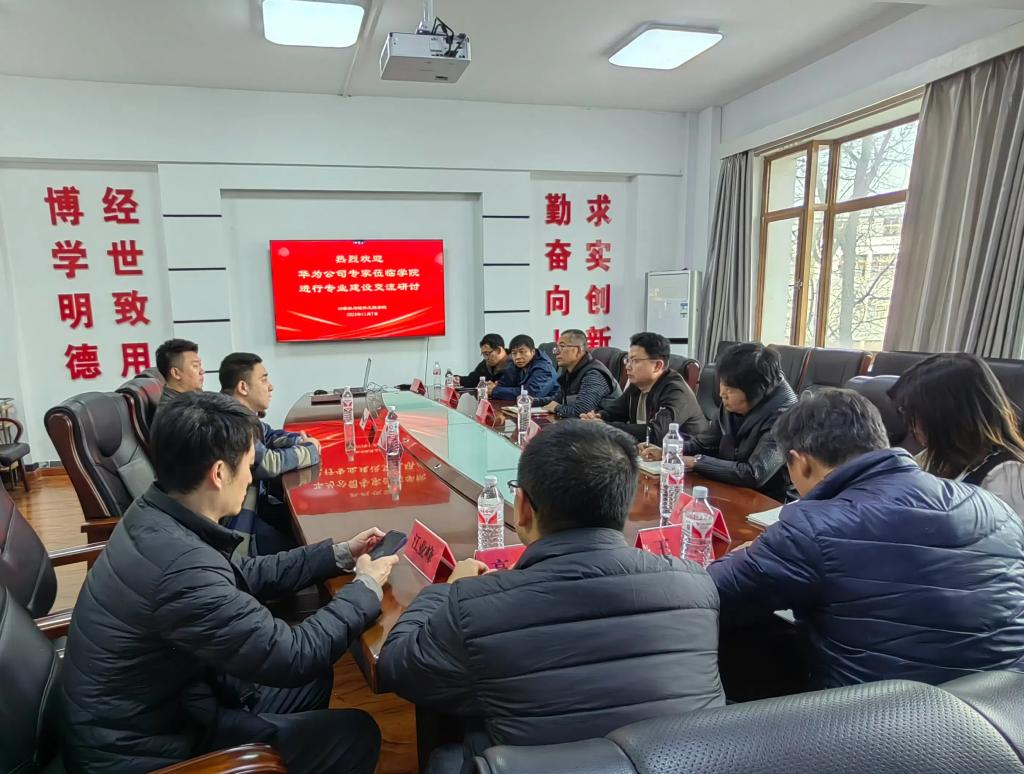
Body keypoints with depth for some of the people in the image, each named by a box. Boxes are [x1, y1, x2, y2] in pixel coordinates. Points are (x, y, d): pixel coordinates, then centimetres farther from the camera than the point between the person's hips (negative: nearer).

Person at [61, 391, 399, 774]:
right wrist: (366, 587, -10)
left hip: (153, 702, 9)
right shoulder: (183, 568, -35)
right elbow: (294, 658, -26)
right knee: (356, 735, -3)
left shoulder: (153, 516, -6)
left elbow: (241, 577, 9)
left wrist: (338, 555, 7)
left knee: (313, 681, 17)